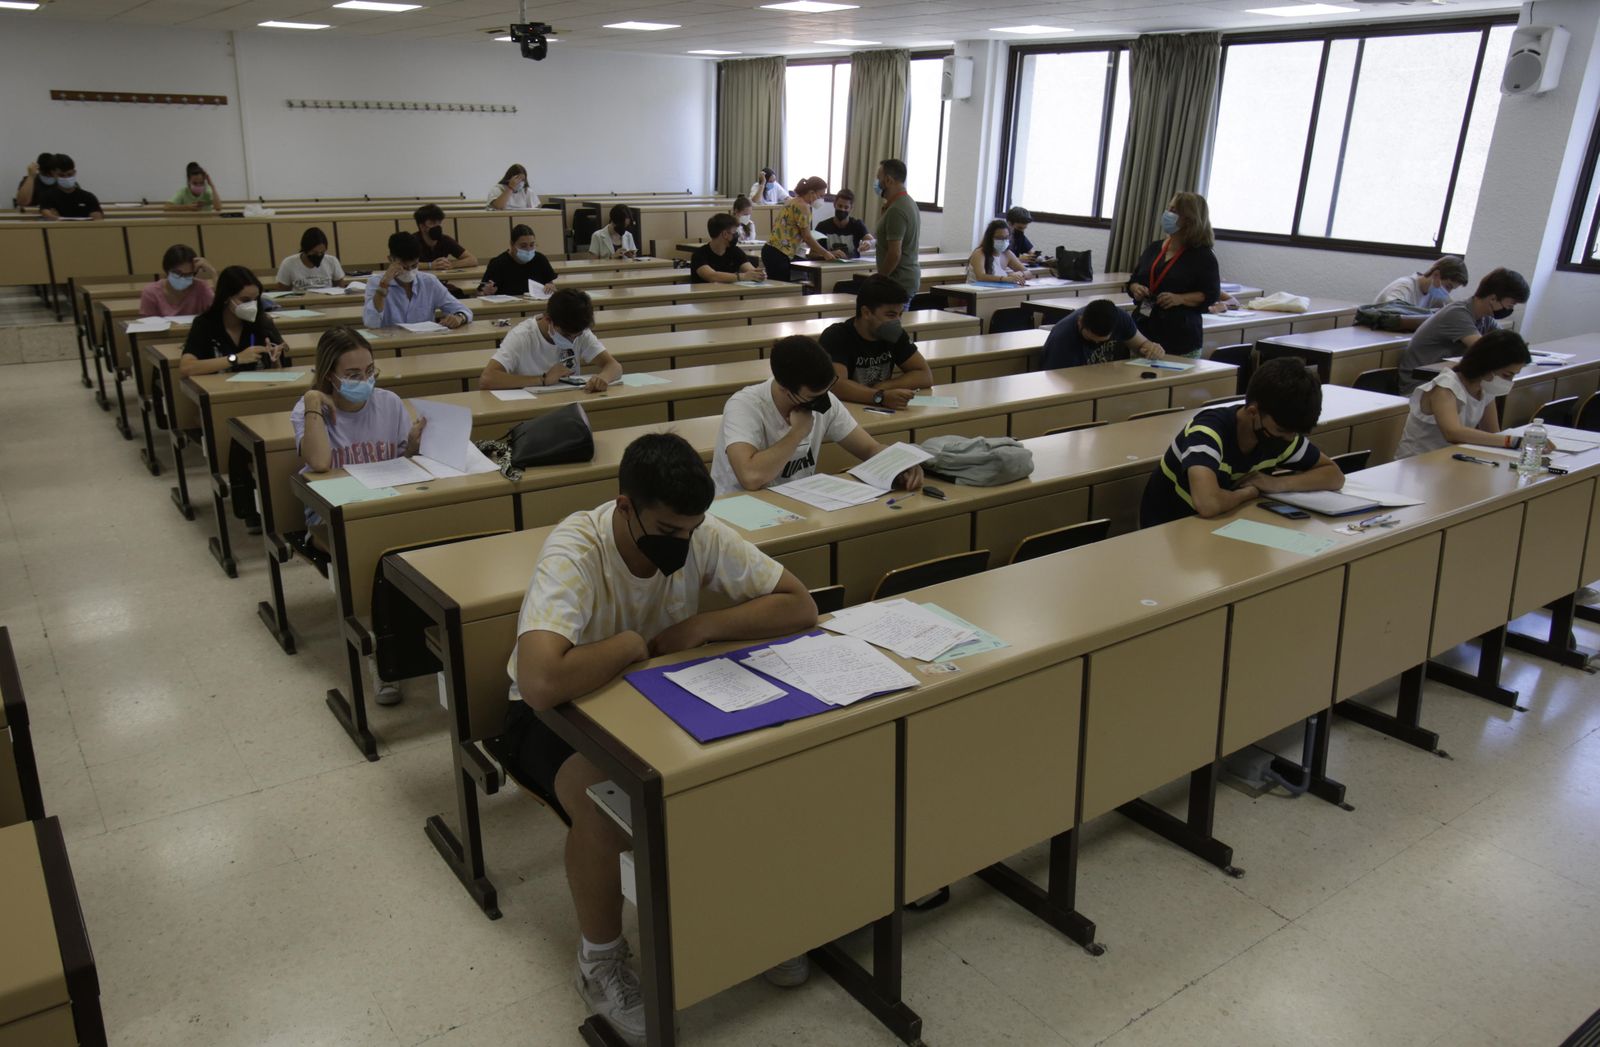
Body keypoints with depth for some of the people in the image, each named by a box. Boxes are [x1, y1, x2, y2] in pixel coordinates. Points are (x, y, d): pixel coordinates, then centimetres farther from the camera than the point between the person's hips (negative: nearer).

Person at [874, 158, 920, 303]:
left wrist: (880, 279, -14)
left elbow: (895, 253, -22)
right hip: (910, 278, 10)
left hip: (899, 282, -10)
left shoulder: (896, 210, -19)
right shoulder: (908, 202, 12)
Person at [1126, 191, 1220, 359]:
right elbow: (1133, 280, 21)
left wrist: (1180, 299, -18)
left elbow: (1211, 294, -5)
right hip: (1143, 331, 5)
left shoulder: (1203, 256, -3)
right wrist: (1135, 288, -2)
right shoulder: (1154, 249, 14)